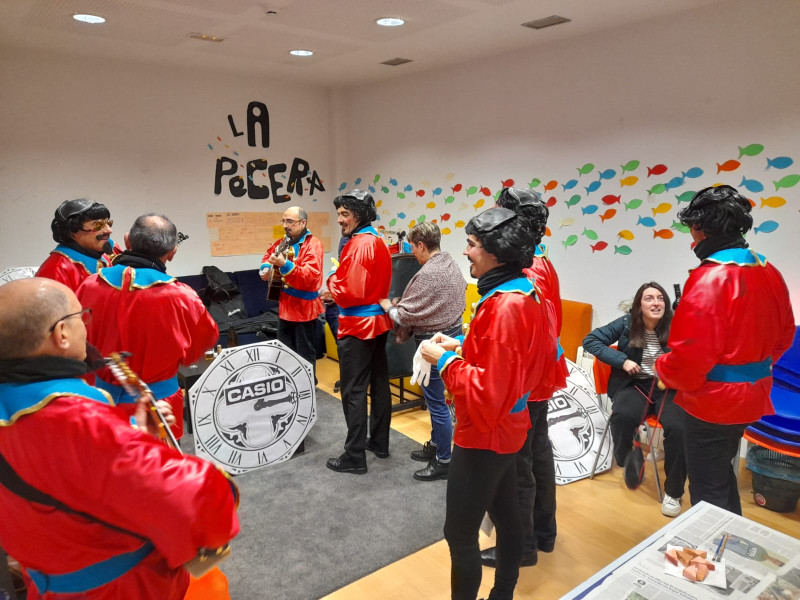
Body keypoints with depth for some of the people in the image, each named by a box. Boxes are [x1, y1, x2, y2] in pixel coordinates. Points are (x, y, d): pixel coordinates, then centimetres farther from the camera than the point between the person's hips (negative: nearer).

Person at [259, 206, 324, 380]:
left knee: (305, 355, 2)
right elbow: (268, 255, 27)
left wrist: (285, 265, -36)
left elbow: (311, 275, -27)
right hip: (285, 305, 8)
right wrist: (266, 267, 4)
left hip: (304, 307, -8)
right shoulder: (284, 242, 10)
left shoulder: (313, 244, -15)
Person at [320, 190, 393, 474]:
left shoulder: (358, 245, -18)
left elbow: (351, 292, -24)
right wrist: (337, 292, 11)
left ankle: (355, 457, 7)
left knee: (354, 391, -2)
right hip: (378, 321, 10)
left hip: (359, 325, -10)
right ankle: (379, 442, 29)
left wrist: (332, 281, -6)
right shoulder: (378, 241, 12)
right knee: (379, 383, 16)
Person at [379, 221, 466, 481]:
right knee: (435, 397, 21)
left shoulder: (427, 274, -22)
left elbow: (406, 315, -19)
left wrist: (389, 306, 2)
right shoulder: (451, 264, 6)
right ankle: (436, 444, 36)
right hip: (451, 332, 10)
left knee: (436, 401, 2)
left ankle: (444, 461, 14)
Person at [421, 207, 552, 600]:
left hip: (485, 434, -10)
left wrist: (445, 360, -18)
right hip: (506, 428, 10)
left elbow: (489, 391, -29)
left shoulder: (503, 306, -28)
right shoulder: (525, 294, 3)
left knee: (459, 531, 5)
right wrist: (463, 346, 4)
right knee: (505, 513, 23)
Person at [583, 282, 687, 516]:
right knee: (621, 416, -33)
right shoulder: (626, 324, -1)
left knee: (678, 427, -29)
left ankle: (673, 492, -7)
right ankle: (630, 458, 0)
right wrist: (622, 360, -10)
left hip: (669, 387, 0)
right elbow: (591, 340, 0)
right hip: (635, 385, 0)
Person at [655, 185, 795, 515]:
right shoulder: (769, 272, 4)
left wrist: (663, 368, -7)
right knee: (723, 474, 26)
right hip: (750, 397, 9)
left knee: (708, 491, 8)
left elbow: (691, 355, -26)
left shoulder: (710, 278, -23)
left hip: (713, 402, -9)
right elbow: (784, 335, 14)